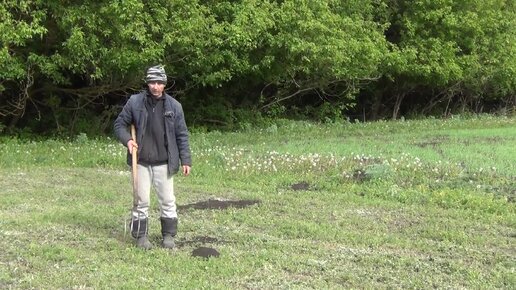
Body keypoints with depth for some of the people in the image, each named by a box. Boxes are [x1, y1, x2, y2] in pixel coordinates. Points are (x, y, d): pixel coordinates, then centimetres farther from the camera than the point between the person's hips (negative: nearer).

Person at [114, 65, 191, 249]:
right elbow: (119, 124, 6)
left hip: (164, 163, 0)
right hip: (141, 162, 0)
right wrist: (127, 139, -13)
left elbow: (182, 135, 5)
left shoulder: (174, 106, 0)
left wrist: (185, 160, 1)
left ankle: (169, 235, 18)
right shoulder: (135, 102, -2)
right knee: (141, 201, 6)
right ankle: (141, 236, 17)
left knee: (167, 201, 6)